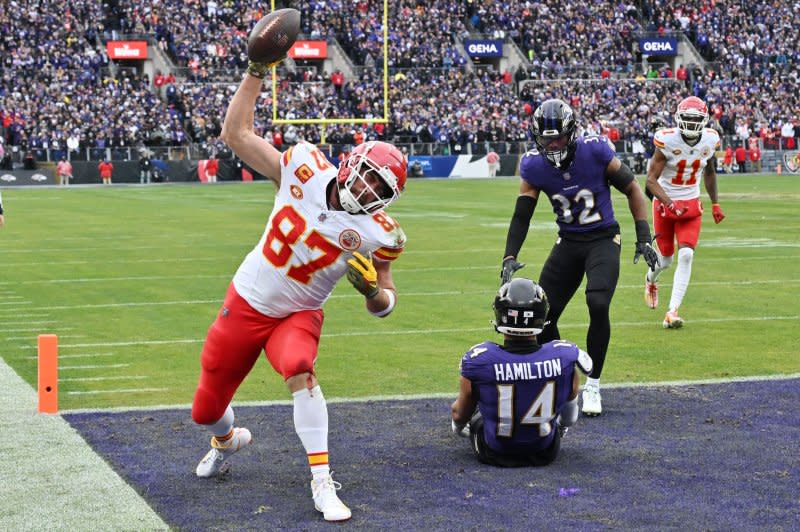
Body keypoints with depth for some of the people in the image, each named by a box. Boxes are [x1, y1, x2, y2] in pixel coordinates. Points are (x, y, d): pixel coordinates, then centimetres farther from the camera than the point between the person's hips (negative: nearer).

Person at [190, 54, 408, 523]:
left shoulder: (376, 234, -17)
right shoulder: (304, 166, -14)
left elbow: (385, 305, -8)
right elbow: (236, 133, -11)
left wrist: (373, 288, -31)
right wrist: (257, 72, -17)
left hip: (298, 315, -2)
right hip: (246, 303, 2)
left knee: (299, 370, -37)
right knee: (206, 410, 12)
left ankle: (322, 483, -27)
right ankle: (227, 440, 51)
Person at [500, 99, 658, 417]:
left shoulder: (595, 152, -17)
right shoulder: (533, 166, -9)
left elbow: (632, 190, -6)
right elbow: (521, 216, -1)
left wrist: (643, 238, -9)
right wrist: (509, 258, -13)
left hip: (603, 239, -4)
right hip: (568, 243, 4)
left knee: (598, 305, -25)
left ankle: (592, 386, -7)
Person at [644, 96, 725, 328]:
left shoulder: (710, 140, -6)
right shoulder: (667, 140, -20)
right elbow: (651, 179, -18)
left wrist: (715, 203, 16)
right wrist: (671, 204, -30)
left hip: (691, 204, 2)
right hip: (664, 203, -2)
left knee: (686, 255, -15)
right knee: (665, 259, 8)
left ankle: (672, 312, -12)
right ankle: (650, 281, 46)